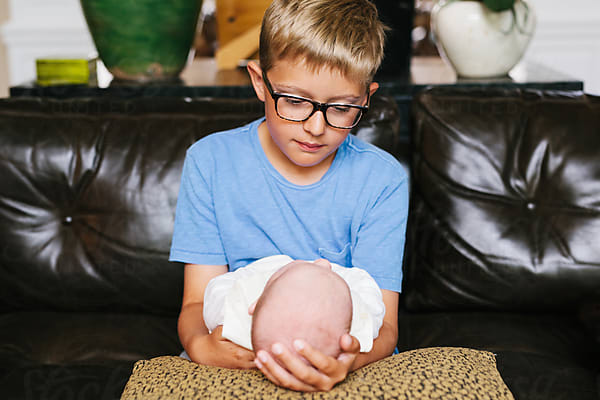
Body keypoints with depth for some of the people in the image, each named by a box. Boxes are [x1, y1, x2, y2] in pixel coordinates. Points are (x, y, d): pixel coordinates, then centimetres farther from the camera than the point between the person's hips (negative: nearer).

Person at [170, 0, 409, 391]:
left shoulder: (382, 180, -7)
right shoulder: (211, 162, -4)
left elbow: (383, 324, -11)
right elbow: (198, 301, -5)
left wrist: (349, 360, -34)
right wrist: (201, 345, -29)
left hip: (345, 368, 2)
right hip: (236, 361, -1)